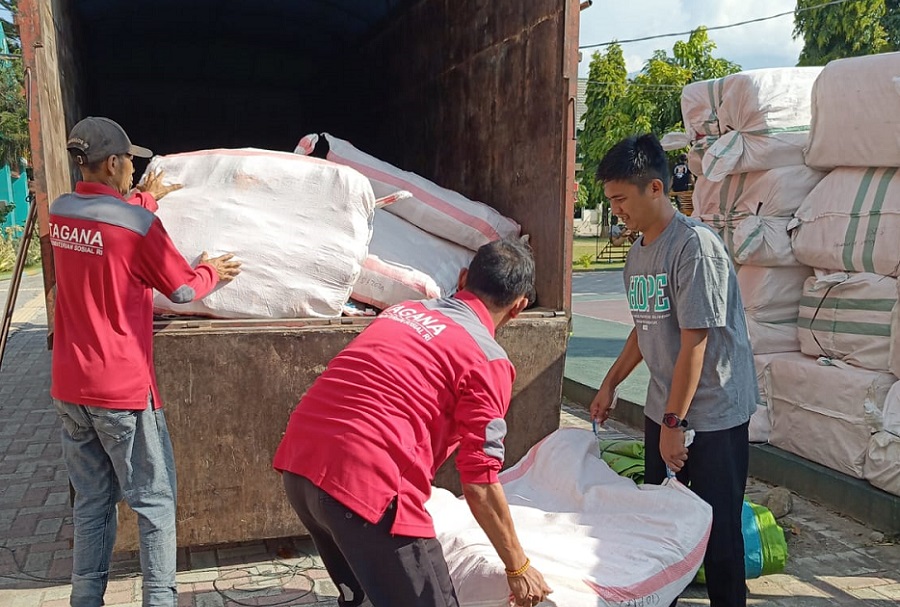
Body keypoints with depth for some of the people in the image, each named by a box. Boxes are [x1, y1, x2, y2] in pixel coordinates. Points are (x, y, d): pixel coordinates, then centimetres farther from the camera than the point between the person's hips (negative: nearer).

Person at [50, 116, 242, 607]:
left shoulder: (59, 213, 4)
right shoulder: (138, 223, -16)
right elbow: (183, 290, -4)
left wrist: (142, 199, 40)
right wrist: (211, 271, 15)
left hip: (69, 387, 7)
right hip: (123, 388, -7)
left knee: (92, 502, 17)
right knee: (155, 501, 7)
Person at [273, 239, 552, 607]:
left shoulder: (402, 310, 19)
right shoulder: (488, 360, -2)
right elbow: (480, 484, -4)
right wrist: (518, 567, 9)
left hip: (297, 460, 8)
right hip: (366, 480, -8)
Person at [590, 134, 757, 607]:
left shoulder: (694, 245, -19)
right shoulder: (638, 252, 7)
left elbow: (695, 343, -21)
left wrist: (674, 423, -19)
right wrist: (610, 383, 16)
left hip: (713, 414, -7)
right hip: (662, 409, 8)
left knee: (717, 527, 4)